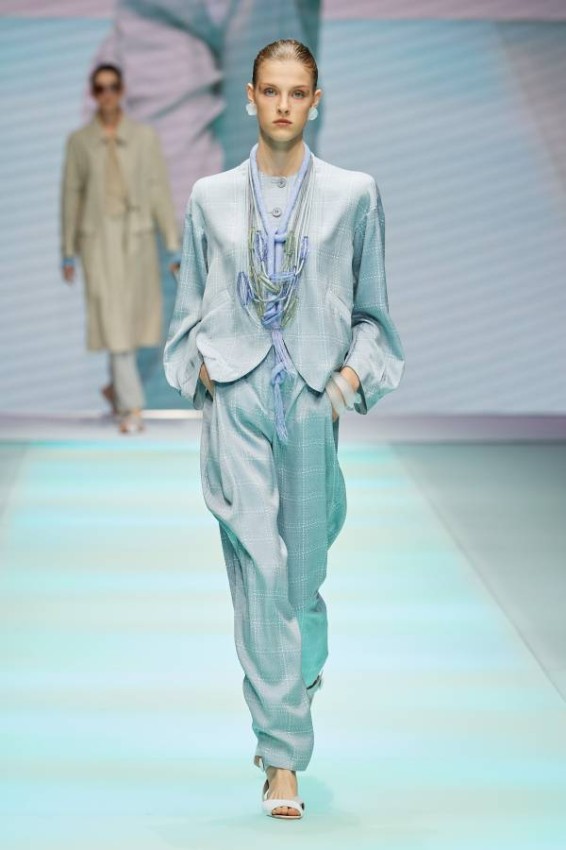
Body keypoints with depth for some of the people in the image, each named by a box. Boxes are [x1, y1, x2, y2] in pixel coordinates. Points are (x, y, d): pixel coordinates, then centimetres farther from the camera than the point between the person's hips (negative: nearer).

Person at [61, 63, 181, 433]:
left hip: (138, 236, 1)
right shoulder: (79, 141, 2)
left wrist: (174, 246, -3)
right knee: (113, 318, -9)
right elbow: (71, 195, 5)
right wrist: (68, 253, 4)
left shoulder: (145, 136, 2)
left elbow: (160, 190, 1)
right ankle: (132, 408, -10)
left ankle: (118, 385, 37)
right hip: (98, 238, -1)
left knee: (135, 316, 10)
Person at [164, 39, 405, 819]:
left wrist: (352, 375, -3)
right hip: (236, 401, 0)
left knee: (302, 570, 5)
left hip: (314, 400, 0)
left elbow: (372, 310, 10)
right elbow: (189, 311, 15)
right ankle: (283, 758, -8)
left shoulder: (354, 195, 6)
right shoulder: (211, 198, 8)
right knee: (259, 569, -9)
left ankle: (296, 687, 32)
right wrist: (202, 370, 0)